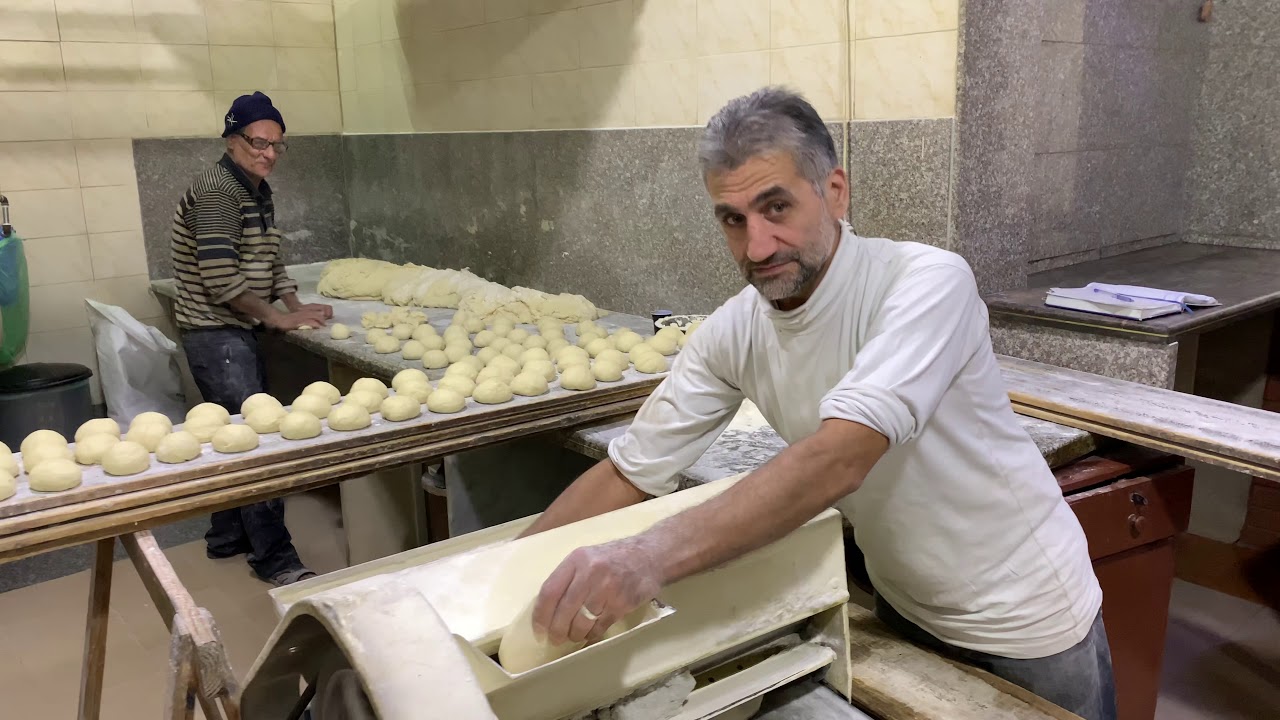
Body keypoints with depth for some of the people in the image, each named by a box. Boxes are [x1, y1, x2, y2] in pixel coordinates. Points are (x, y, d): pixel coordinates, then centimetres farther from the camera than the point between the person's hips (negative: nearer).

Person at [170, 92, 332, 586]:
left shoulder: (258, 192, 12)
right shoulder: (216, 190, -17)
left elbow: (269, 262, 18)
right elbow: (220, 278, -23)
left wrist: (295, 304, 2)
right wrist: (276, 317, -15)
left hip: (237, 331, 10)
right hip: (215, 333, -10)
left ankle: (227, 537, 30)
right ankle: (274, 559, -1)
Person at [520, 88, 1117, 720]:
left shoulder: (927, 282, -28)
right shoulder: (731, 335, -12)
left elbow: (839, 460, -41)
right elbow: (628, 474, -7)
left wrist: (654, 555, -51)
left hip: (1027, 622, -4)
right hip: (904, 610, 4)